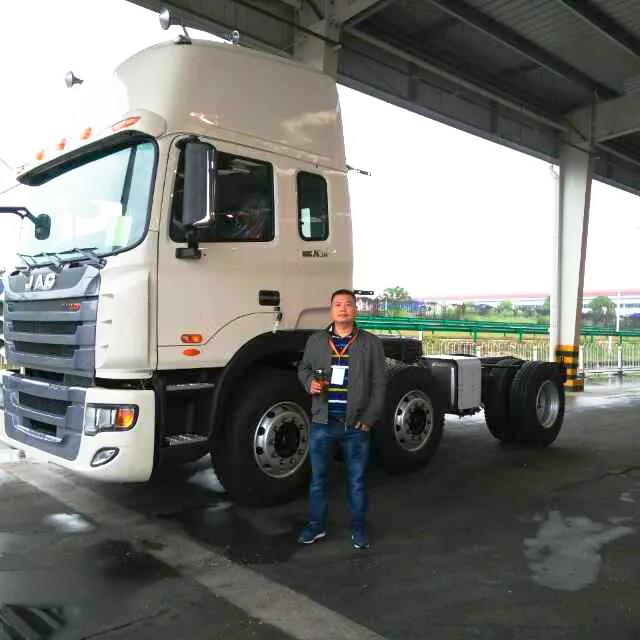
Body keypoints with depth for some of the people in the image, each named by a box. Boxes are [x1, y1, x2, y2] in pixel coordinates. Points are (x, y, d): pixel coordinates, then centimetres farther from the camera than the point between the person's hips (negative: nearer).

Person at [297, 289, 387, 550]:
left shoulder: (371, 343, 0)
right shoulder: (316, 340, 6)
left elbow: (379, 383, 0)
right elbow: (303, 368, 17)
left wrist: (369, 417, -8)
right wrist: (310, 382, -6)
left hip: (356, 424, -1)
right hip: (322, 422, 2)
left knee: (357, 479, 8)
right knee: (318, 476, 11)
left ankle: (359, 528, 24)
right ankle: (316, 525, 27)